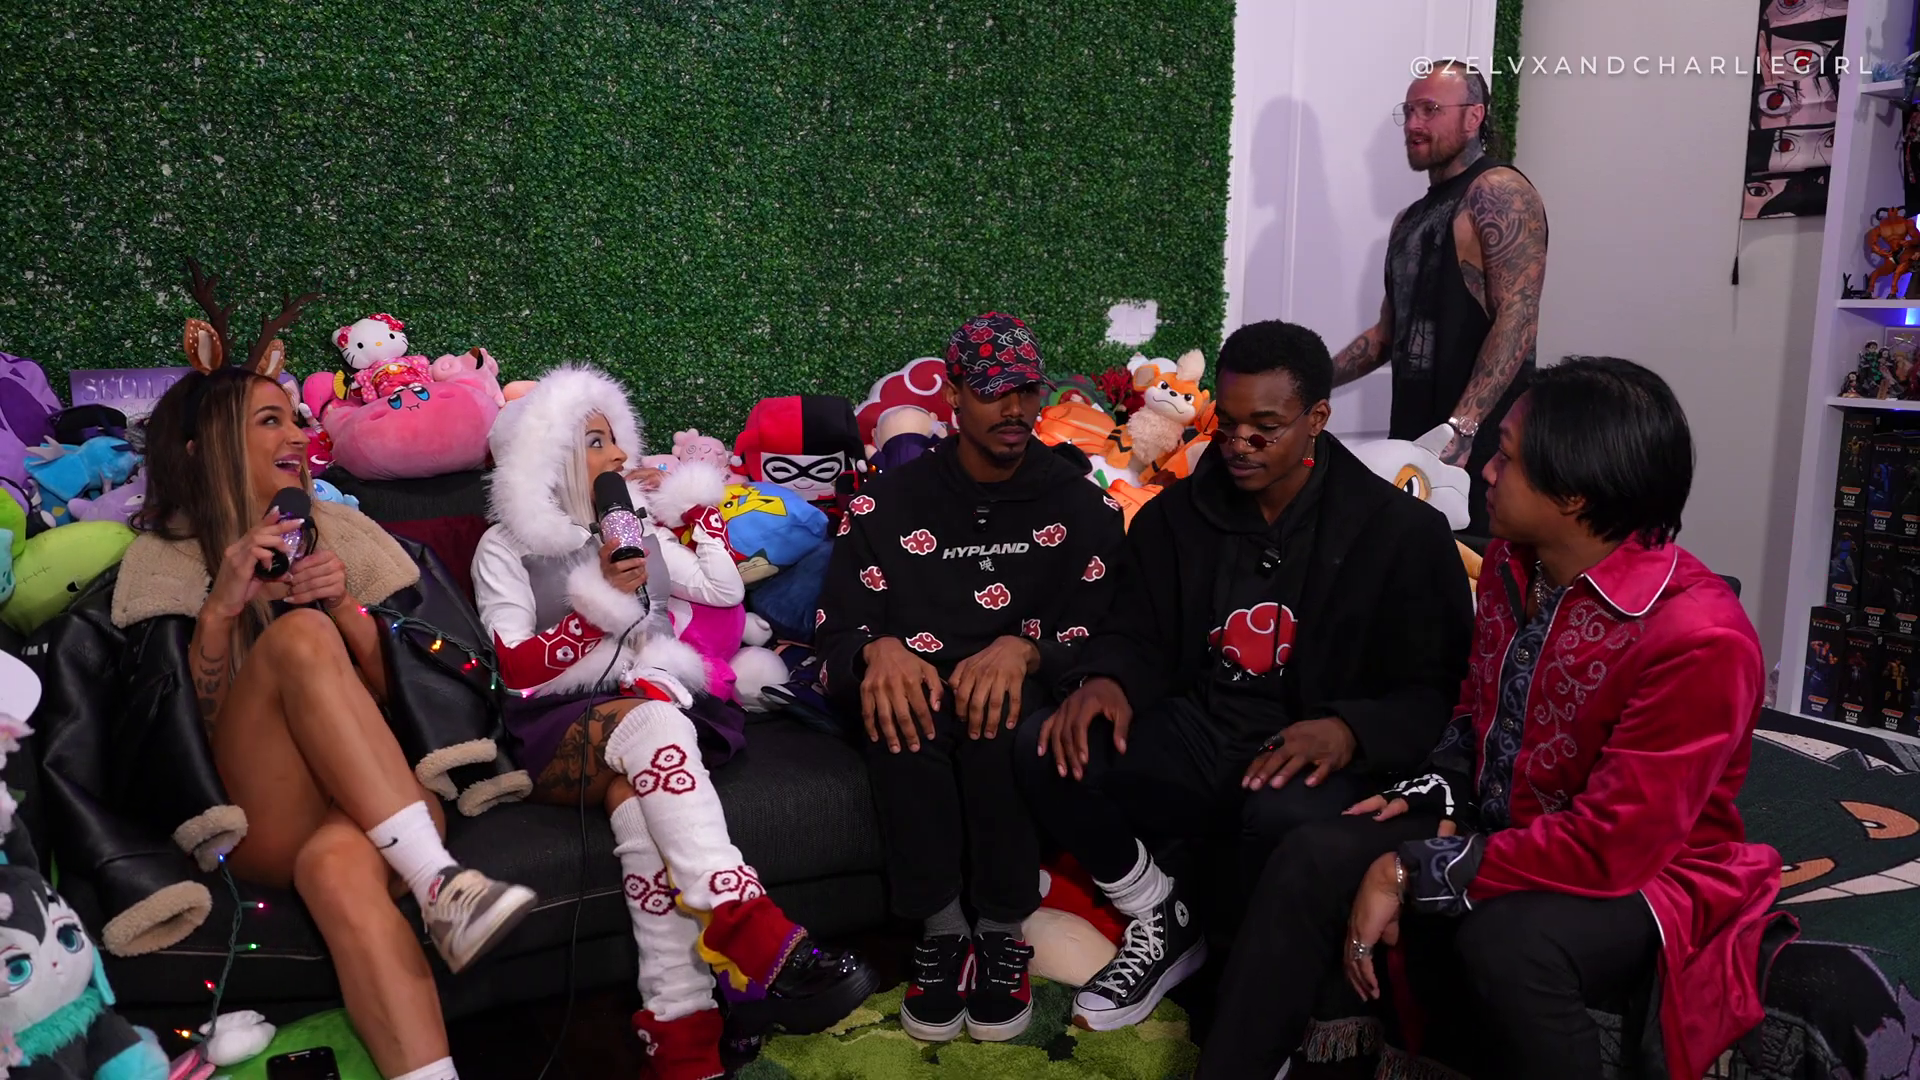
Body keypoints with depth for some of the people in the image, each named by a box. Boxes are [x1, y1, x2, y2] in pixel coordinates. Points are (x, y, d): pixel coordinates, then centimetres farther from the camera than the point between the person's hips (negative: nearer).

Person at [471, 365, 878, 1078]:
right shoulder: (507, 546, 11)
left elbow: (725, 591, 16)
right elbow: (519, 670, -1)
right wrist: (602, 596, -11)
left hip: (650, 713, 2)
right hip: (555, 733, -2)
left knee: (635, 793, -36)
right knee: (646, 716, -38)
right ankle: (750, 933, -50)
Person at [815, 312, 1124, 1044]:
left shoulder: (1077, 503, 4)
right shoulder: (890, 502, 4)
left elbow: (1102, 631, -5)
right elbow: (838, 628, -1)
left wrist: (1023, 651, -27)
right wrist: (881, 650, -27)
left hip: (1024, 690, 0)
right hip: (921, 686, 1)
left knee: (999, 713, -36)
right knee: (903, 713, -35)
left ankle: (1003, 932, -19)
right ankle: (940, 930, -20)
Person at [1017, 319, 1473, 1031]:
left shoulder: (1402, 532, -3)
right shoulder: (1177, 515, 9)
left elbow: (1435, 692, -5)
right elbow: (1137, 637, 12)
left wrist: (1347, 730, -26)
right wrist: (1108, 681, -13)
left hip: (1318, 760, -4)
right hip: (1196, 739, 4)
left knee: (1288, 815, -39)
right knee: (1047, 753, -21)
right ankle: (1164, 921, 3)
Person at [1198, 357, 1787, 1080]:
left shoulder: (1698, 638, -25)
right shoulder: (1512, 561, 0)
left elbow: (1613, 842, -28)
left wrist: (1413, 873, -25)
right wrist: (1436, 794, -3)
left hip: (1640, 874, -7)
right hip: (1498, 827, 7)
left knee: (1505, 943, -38)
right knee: (1313, 861, -14)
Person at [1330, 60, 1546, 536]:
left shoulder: (1498, 192, -7)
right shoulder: (1411, 219, 19)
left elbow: (1518, 317, -17)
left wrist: (1461, 427, -26)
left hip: (1479, 442, -8)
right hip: (1413, 435, 8)